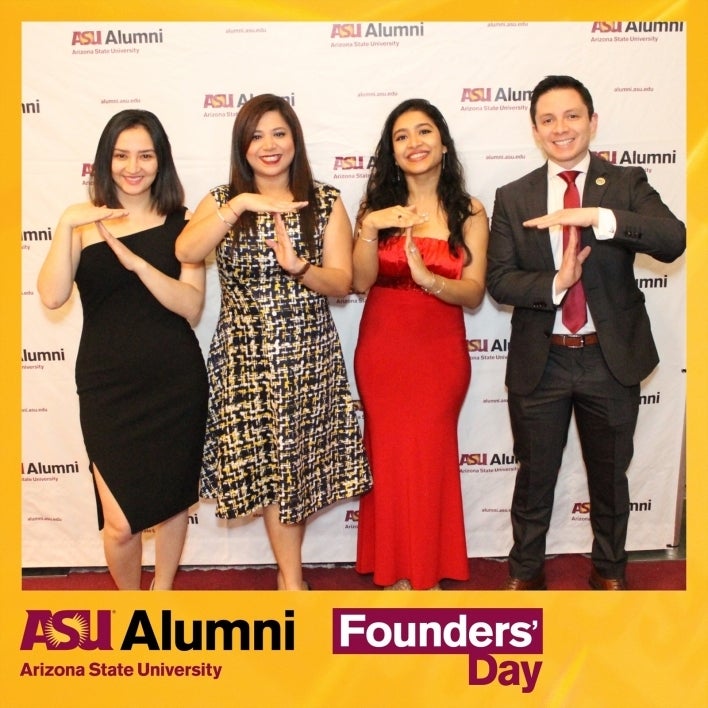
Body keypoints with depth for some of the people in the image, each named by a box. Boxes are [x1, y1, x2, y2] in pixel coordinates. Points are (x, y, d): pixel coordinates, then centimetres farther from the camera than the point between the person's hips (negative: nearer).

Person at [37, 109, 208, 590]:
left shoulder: (180, 224, 1)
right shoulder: (84, 224, 1)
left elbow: (192, 306, -10)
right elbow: (52, 297, -12)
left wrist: (136, 261, -21)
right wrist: (66, 225, -20)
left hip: (175, 384, 1)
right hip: (108, 387, -1)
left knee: (173, 497, 15)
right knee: (120, 522, -2)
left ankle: (162, 592, 41)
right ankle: (130, 599, 30)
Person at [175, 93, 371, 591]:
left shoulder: (326, 203, 4)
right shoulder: (221, 202, 5)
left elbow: (341, 283, -5)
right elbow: (186, 252, -16)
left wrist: (297, 266, -23)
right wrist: (240, 204, -24)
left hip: (310, 356, 1)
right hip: (246, 357, 0)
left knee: (306, 461, 8)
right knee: (271, 465, 1)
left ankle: (288, 565, 31)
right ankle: (293, 579, 17)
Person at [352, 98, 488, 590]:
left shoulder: (468, 213, 0)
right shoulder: (378, 205, 3)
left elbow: (474, 293, -7)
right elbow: (361, 281, -6)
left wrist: (427, 277, -24)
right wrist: (370, 229, -22)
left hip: (441, 351, -1)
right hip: (383, 348, 1)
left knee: (431, 456, 3)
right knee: (389, 455, 5)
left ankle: (427, 571, 21)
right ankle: (394, 568, 21)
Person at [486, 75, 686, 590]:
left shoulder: (628, 184, -2)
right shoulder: (513, 198, 2)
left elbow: (673, 241, -19)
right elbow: (498, 279, -5)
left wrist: (598, 215, -33)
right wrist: (554, 284, -23)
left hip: (612, 359, 0)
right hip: (540, 361, 0)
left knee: (611, 474, 17)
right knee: (535, 475, 14)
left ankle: (610, 570, 40)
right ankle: (526, 571, 36)